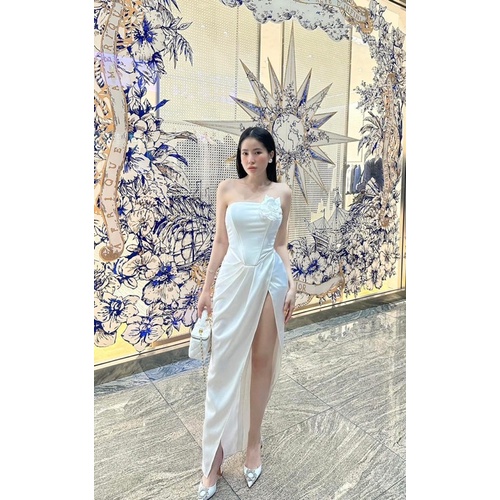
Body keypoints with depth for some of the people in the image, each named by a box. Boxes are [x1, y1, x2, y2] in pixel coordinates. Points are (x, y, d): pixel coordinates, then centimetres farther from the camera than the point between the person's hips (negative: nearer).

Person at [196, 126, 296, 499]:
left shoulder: (282, 192, 5)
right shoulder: (227, 189, 3)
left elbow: (281, 244, 7)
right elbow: (220, 242, 5)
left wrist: (291, 284, -2)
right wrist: (207, 287, 5)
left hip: (269, 278, 1)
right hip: (233, 278, 0)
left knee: (262, 360, 9)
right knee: (224, 363, 3)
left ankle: (253, 442, 29)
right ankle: (215, 455, 19)